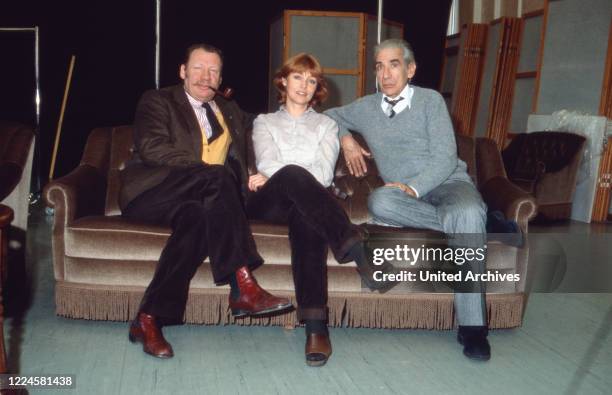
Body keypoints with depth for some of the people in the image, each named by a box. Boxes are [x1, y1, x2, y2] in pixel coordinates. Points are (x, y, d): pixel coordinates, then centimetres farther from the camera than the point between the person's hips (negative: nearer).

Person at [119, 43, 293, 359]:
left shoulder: (230, 112, 27)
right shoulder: (157, 101, 9)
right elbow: (151, 148, -9)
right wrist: (206, 169, -19)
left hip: (192, 198, 5)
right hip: (150, 191, -5)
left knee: (197, 217, -35)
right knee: (218, 175, -33)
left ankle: (149, 319, -35)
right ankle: (243, 287, -37)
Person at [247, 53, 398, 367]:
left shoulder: (326, 125, 25)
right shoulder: (264, 122, 27)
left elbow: (324, 173, 4)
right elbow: (267, 163, 5)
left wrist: (274, 175, -5)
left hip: (306, 201, 1)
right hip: (268, 203, 0)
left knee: (305, 218, -41)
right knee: (294, 174, -39)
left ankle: (315, 326, -56)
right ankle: (357, 251, -57)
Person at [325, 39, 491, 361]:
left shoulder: (430, 100, 3)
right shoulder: (366, 108, 15)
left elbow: (445, 158, -6)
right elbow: (328, 115, 33)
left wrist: (413, 187, -21)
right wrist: (346, 139, 13)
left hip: (448, 183, -2)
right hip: (404, 192, 2)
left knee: (468, 212, -38)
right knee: (379, 202, -35)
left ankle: (472, 326, -33)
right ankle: (469, 224, -24)